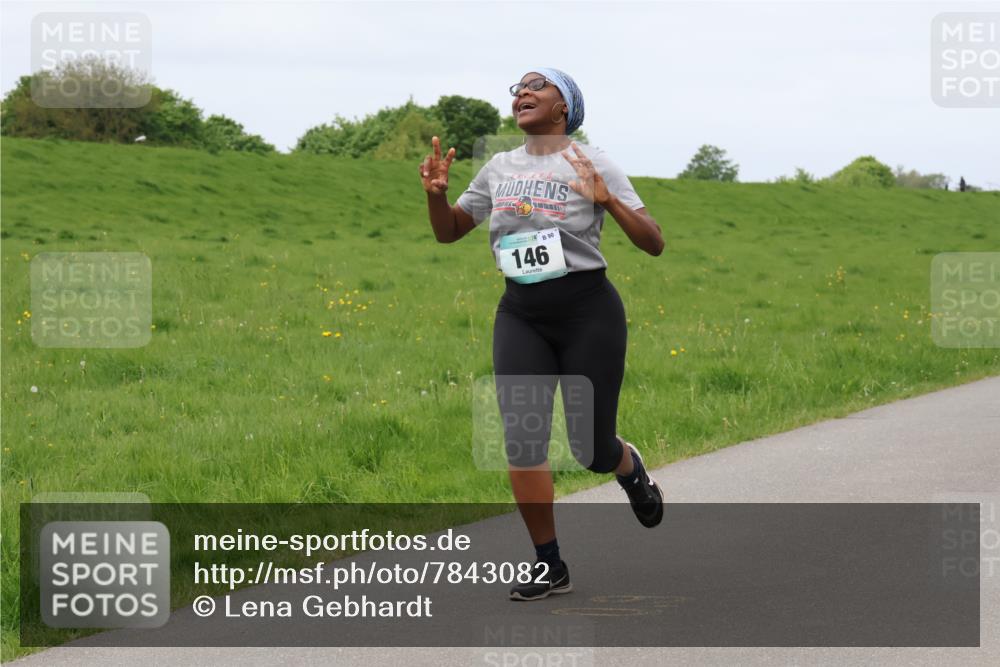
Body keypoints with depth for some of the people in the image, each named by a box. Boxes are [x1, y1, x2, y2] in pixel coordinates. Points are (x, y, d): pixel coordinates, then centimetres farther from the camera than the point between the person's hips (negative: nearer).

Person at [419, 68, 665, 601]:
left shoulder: (591, 163, -5)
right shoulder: (499, 169, 8)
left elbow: (654, 244, -8)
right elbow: (448, 232, 16)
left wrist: (609, 201, -24)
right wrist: (435, 194, -4)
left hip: (587, 312, -4)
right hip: (520, 317, 4)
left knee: (590, 448, 1)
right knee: (521, 438, -9)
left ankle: (629, 467, 39)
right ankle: (548, 566, 1)